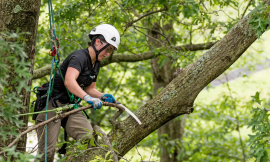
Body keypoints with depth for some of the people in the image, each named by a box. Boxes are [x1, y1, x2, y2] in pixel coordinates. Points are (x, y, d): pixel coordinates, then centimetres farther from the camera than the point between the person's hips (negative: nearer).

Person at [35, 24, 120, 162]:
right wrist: (87, 98, -45)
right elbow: (69, 81, -34)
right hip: (52, 105, -8)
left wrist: (103, 96, -1)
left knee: (87, 136, -21)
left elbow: (89, 89, 19)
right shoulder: (80, 56, -17)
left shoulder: (95, 64, 12)